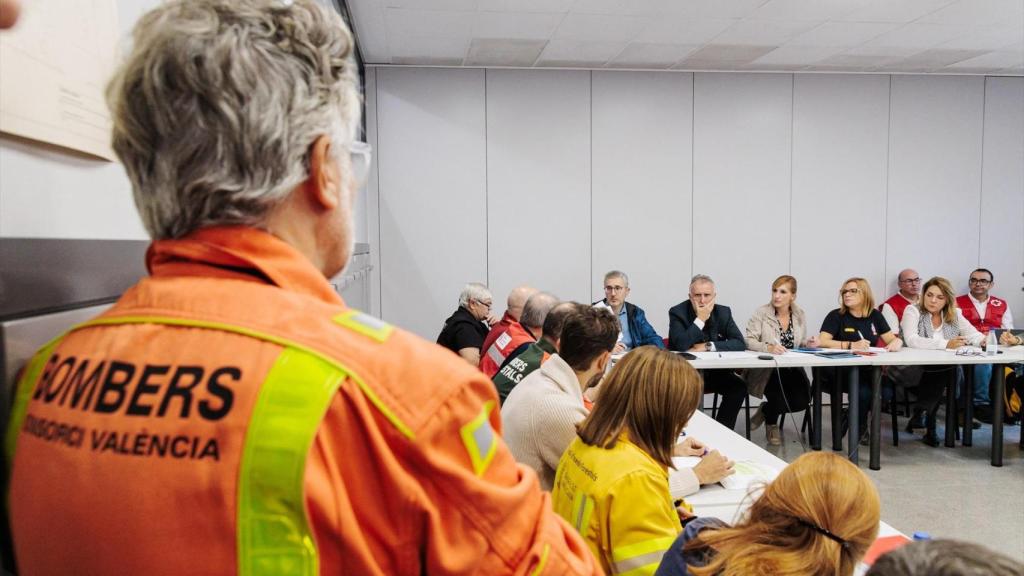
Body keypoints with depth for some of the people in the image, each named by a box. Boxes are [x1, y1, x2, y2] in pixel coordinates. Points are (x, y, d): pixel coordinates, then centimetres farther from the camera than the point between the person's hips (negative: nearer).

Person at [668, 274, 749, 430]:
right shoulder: (677, 312, -10)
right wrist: (700, 319, -22)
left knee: (739, 386, -19)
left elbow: (740, 343, -9)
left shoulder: (723, 312, 1)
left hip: (714, 372, 4)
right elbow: (681, 345, -24)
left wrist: (707, 346, -19)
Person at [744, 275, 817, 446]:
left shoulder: (800, 315, 8)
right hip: (765, 370, -4)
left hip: (792, 369, 4)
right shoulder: (761, 313, -7)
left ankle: (766, 410, 15)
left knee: (803, 400, -19)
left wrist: (808, 343, -3)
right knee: (780, 398, -26)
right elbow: (749, 341, -15)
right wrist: (768, 347, -33)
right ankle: (771, 424, 14)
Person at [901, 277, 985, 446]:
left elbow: (973, 334, 6)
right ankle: (928, 426, -5)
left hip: (946, 370, 5)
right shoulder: (913, 311, -3)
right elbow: (911, 340, -19)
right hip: (917, 371, -5)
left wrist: (984, 340, -18)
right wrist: (945, 344, -27)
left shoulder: (955, 314, 14)